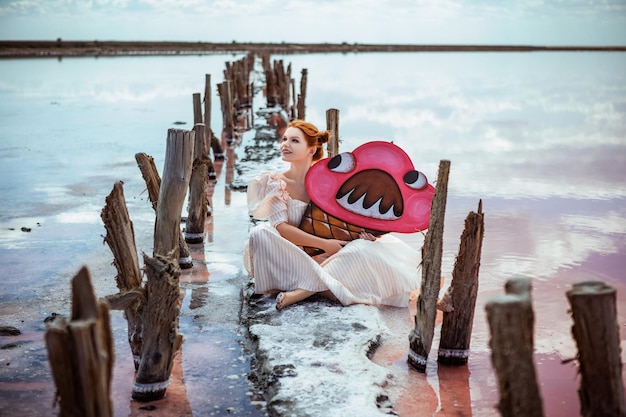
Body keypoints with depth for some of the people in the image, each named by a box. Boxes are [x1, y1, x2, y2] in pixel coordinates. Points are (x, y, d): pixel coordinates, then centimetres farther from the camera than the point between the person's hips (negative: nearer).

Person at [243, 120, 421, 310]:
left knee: (365, 248, -22)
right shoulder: (277, 183, -5)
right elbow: (280, 227, -15)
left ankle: (303, 290, -33)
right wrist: (324, 244, -22)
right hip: (291, 259, -2)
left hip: (326, 258, 2)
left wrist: (364, 229, -16)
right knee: (260, 233, -29)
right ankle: (324, 287, -28)